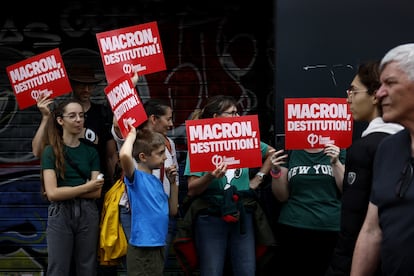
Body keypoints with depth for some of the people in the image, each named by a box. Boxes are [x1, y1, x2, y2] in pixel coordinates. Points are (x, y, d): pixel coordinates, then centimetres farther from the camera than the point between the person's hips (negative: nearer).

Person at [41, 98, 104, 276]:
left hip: (87, 213, 3)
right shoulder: (51, 151, -2)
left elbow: (96, 192, 0)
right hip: (60, 214, -3)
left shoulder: (91, 152, 8)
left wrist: (66, 191, -10)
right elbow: (52, 193, -12)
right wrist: (86, 187, -9)